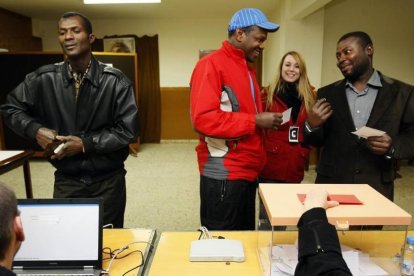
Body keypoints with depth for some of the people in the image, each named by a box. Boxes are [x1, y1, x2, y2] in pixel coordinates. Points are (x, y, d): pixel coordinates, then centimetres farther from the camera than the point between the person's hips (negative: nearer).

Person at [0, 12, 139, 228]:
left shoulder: (115, 81, -11)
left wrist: (85, 143, -18)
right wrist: (36, 130, -9)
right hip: (66, 181, 2)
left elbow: (128, 130, -12)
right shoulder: (44, 79, -4)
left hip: (108, 181, -1)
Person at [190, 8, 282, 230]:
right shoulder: (211, 65, -12)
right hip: (223, 174, -9)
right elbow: (203, 118, -23)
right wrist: (255, 121, -20)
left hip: (247, 170, 9)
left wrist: (265, 120, 5)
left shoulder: (247, 67, 15)